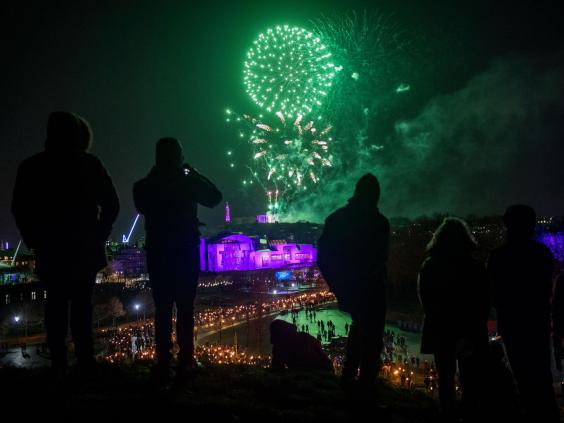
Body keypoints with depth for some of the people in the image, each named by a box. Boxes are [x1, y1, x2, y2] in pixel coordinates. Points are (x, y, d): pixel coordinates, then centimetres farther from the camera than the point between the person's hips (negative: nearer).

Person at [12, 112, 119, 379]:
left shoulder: (32, 166, -1)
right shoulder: (90, 164, -3)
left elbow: (20, 209, 1)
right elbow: (111, 204, -3)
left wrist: (34, 239, 11)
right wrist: (99, 235, 7)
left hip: (50, 249, 1)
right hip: (85, 248, 0)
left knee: (55, 304, 8)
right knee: (82, 304, 7)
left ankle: (59, 364, 5)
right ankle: (85, 361, 2)